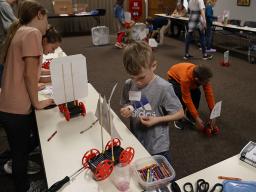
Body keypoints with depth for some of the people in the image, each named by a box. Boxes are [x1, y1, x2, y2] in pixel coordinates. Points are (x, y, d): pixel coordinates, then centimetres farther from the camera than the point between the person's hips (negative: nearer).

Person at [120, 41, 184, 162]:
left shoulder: (164, 88, -23)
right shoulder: (129, 85, -9)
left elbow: (180, 113, -13)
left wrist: (157, 119, -24)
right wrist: (125, 111, -15)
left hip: (157, 148, -4)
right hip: (135, 143, 5)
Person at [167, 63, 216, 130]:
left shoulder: (204, 77, -31)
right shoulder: (185, 79, -44)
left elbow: (209, 94, -24)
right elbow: (187, 99, -37)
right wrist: (197, 118, -34)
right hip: (174, 77, -5)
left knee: (197, 93, -14)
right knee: (182, 98, -25)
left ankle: (189, 115, 9)